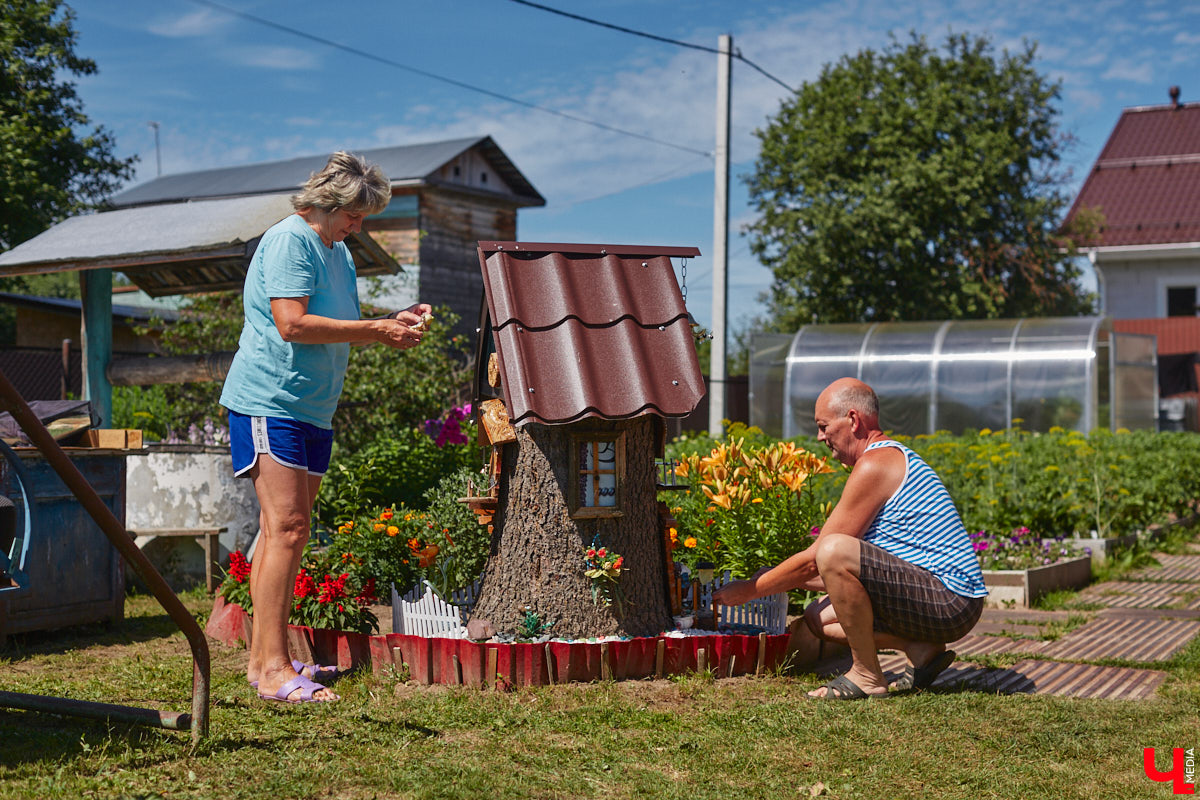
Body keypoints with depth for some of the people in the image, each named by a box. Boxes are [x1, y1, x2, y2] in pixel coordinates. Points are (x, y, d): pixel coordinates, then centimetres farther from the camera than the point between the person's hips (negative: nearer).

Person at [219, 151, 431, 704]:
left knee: (285, 531, 10)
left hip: (311, 410, 10)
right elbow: (292, 324, -21)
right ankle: (273, 669, -13)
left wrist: (389, 325, 7)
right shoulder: (290, 240, -11)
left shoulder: (339, 252, 19)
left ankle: (263, 658, 17)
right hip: (269, 403, -10)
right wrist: (376, 331, -16)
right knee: (286, 528, -14)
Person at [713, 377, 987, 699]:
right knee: (818, 616, 15)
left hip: (949, 601, -11)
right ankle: (921, 649, 5)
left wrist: (749, 590, 0)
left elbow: (814, 560, -12)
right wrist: (778, 578, 25)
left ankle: (867, 676, -14)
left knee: (833, 551, -28)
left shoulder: (874, 464, -14)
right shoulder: (894, 456, 20)